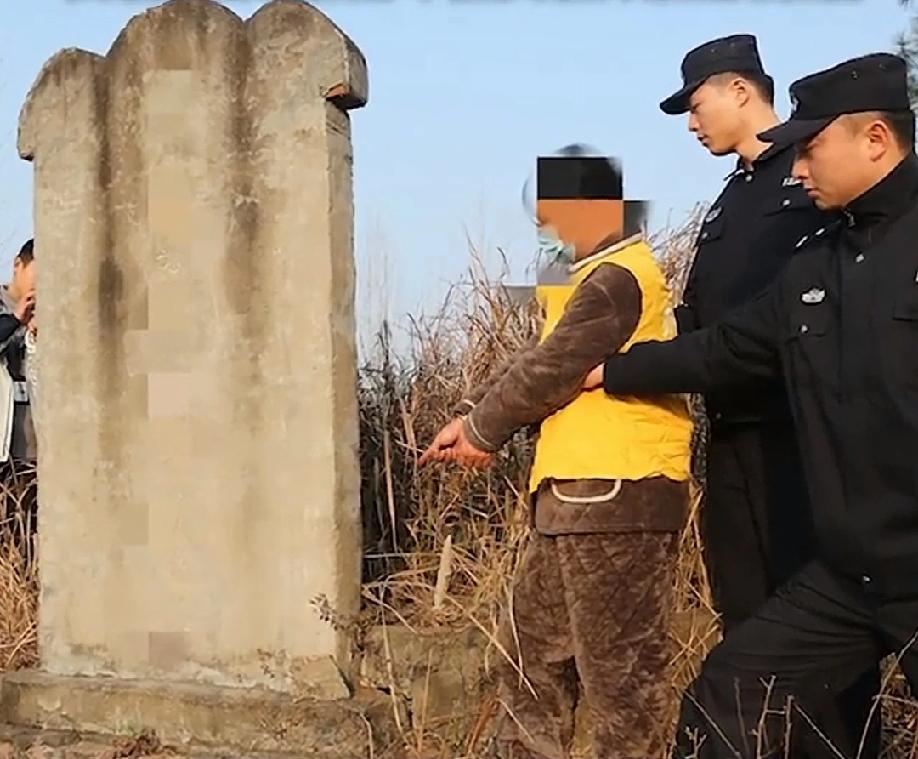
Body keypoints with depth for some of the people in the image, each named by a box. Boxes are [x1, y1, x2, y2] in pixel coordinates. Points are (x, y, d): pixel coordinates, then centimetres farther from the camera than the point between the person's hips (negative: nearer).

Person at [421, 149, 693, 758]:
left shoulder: (614, 281, -15)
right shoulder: (611, 274, 19)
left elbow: (548, 372, -14)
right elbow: (539, 363, 19)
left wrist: (482, 431, 2)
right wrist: (472, 415, 8)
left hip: (613, 499, -11)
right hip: (584, 499, 11)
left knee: (618, 669, -3)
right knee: (532, 651, 18)